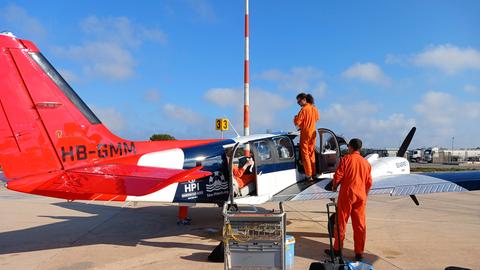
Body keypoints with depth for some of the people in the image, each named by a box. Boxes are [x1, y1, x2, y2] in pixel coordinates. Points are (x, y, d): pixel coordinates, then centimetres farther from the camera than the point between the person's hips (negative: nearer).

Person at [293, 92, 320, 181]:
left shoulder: (304, 109, -18)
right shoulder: (314, 108, 5)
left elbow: (297, 122, -18)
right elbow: (317, 119, 20)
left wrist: (295, 118, 2)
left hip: (305, 133, -7)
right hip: (313, 133, 7)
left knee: (305, 154, 1)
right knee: (311, 153, 17)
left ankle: (308, 175, 0)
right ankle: (313, 173, 22)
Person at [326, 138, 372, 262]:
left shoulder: (346, 159, -6)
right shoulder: (366, 162, 8)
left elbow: (338, 176, -11)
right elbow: (369, 183, 10)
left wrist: (334, 186, 8)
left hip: (346, 195, -4)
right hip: (361, 196, 4)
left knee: (341, 223, 6)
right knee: (360, 225, 8)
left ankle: (337, 249, 13)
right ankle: (359, 253, 13)